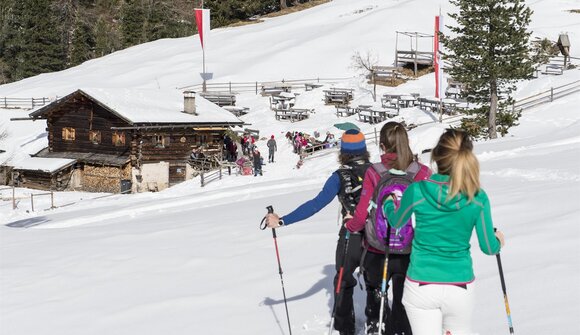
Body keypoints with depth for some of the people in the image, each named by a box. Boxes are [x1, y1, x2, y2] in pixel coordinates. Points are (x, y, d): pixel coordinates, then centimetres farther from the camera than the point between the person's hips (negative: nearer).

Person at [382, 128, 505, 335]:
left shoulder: (417, 191, -15)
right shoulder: (478, 198, -11)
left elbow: (396, 222, 7)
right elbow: (488, 247, -1)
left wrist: (388, 204, 29)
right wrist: (498, 241, 23)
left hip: (421, 285, -1)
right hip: (460, 286, 1)